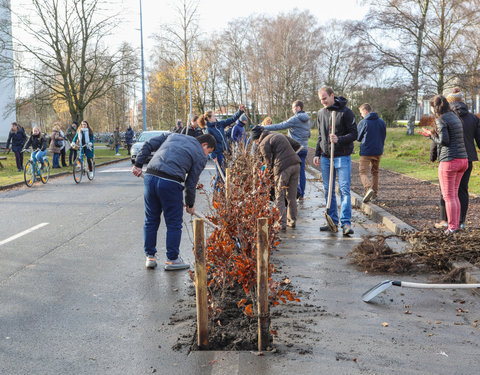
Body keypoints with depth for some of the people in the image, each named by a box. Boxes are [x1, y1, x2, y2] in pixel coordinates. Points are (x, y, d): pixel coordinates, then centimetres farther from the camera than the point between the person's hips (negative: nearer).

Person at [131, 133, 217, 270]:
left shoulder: (174, 135, 25)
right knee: (174, 223, 9)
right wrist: (190, 204, 19)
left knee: (151, 220, 16)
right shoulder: (201, 156, 10)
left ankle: (150, 257, 24)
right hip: (170, 182, -5)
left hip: (150, 176, 6)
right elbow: (191, 183, 8)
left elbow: (148, 145, 18)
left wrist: (138, 164, 19)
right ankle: (172, 259, 16)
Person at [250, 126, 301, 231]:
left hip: (282, 168, -7)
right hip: (296, 164, 7)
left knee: (279, 197, 3)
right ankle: (292, 221, 23)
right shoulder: (279, 135, 23)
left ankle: (282, 224, -1)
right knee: (291, 196, 16)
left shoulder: (263, 144, 0)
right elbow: (297, 145, 24)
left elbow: (269, 162, -3)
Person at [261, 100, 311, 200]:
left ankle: (297, 190, -7)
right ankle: (301, 194, 12)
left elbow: (280, 126, -15)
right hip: (304, 149, 7)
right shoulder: (307, 120, 13)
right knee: (301, 171, 8)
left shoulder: (295, 119, -11)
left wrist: (264, 127, -12)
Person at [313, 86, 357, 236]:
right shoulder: (321, 113, 12)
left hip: (342, 157, -6)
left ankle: (346, 223, -7)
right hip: (326, 157, 6)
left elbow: (354, 134, -8)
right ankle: (333, 221, 17)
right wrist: (317, 154, 14)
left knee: (344, 190, -8)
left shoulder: (345, 112, -7)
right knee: (328, 190, 8)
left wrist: (339, 139, -24)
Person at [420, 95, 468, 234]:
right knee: (454, 194, 16)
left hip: (449, 161, -8)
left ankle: (452, 226, 3)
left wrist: (432, 135, 0)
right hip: (462, 160, 8)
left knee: (448, 196, 0)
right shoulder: (455, 117, 16)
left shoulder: (441, 120, -11)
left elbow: (444, 141, -17)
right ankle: (456, 223, 19)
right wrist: (432, 135, 18)